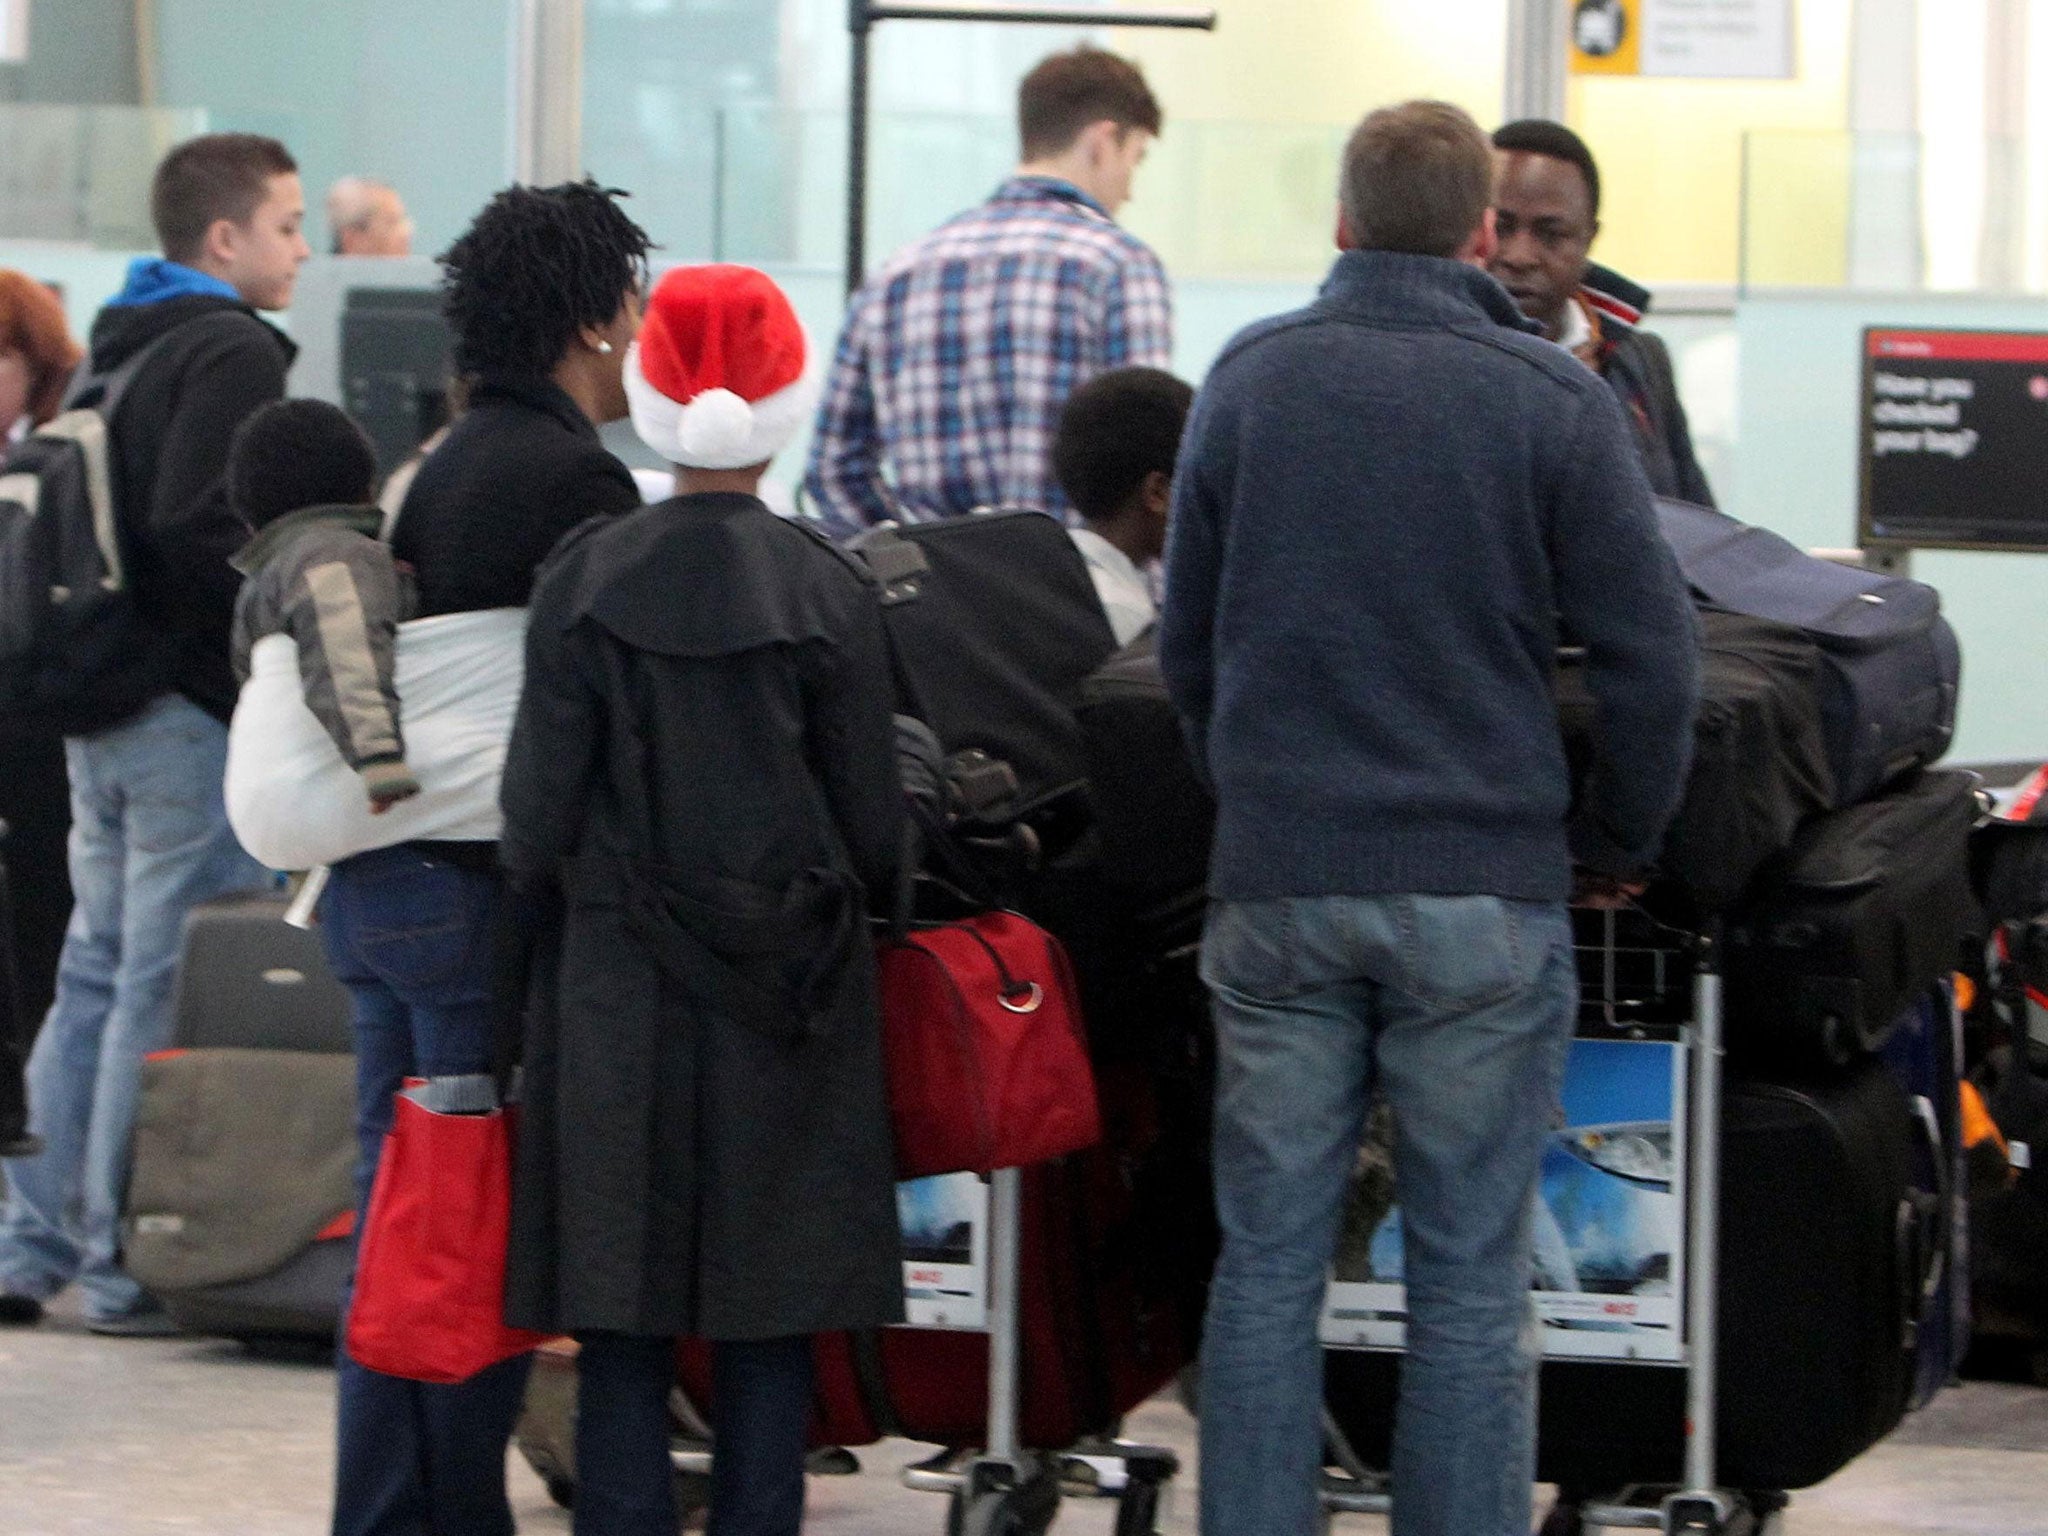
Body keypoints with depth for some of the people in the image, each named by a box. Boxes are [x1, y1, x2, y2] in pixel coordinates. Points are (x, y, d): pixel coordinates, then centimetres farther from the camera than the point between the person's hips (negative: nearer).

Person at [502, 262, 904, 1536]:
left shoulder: (586, 581, -5)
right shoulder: (828, 592, -6)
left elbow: (539, 820, -3)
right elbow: (875, 825, -2)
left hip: (619, 989, 0)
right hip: (786, 999, 0)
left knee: (624, 1317, 5)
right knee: (771, 1312, 5)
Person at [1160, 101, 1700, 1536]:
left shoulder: (1249, 379, 4)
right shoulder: (1553, 399, -5)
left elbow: (1188, 646, 13)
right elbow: (1653, 661, -4)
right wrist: (1617, 846, 11)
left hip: (1277, 882, 2)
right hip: (1483, 891, -2)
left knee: (1268, 1265, 8)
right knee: (1471, 1281, 3)